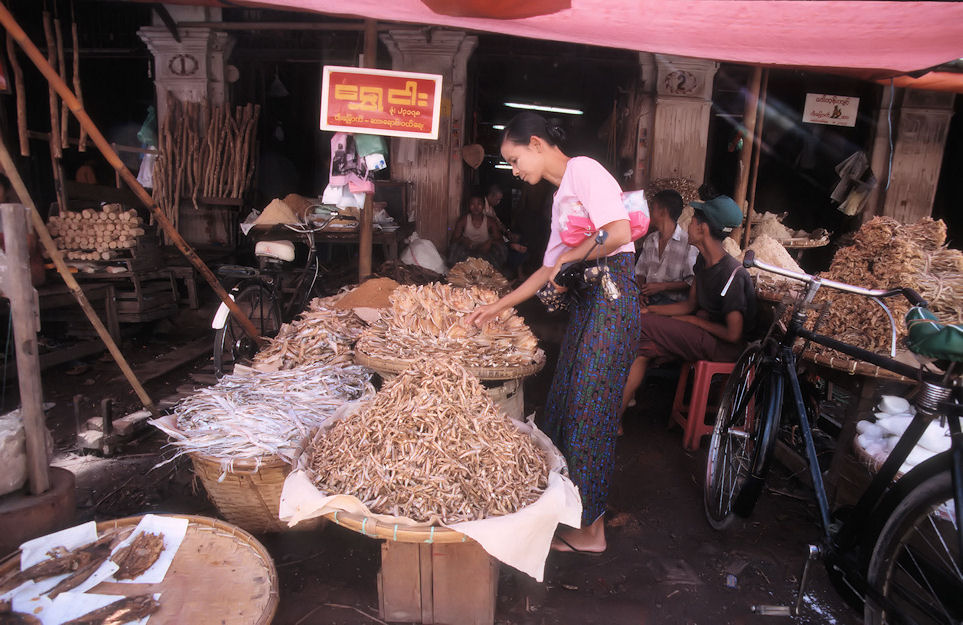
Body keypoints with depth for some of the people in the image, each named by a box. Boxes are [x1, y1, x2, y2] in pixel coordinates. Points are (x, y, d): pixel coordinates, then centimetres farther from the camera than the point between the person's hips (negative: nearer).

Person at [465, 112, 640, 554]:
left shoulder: (584, 170, -7)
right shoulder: (560, 197, 21)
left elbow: (620, 232, -21)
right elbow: (548, 271, 22)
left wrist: (568, 257, -8)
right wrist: (496, 308, 21)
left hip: (613, 295, -9)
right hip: (586, 300, 9)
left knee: (590, 409, -3)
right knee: (565, 402, 11)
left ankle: (590, 531, 12)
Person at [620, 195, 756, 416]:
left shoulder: (732, 274, -23)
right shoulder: (703, 261, 6)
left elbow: (733, 334, -23)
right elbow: (690, 305, 13)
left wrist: (696, 321, -10)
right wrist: (649, 310, 3)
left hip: (724, 346, -9)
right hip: (706, 331, 9)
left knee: (642, 325, -20)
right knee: (641, 349, -12)